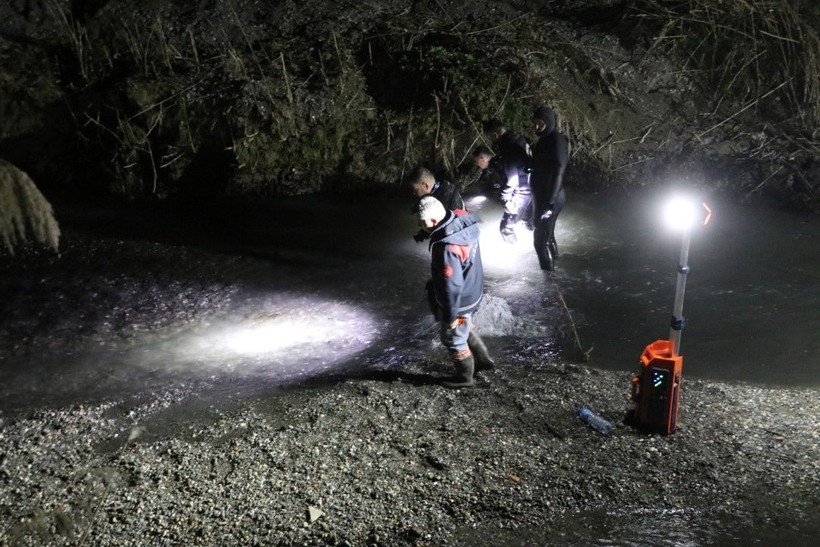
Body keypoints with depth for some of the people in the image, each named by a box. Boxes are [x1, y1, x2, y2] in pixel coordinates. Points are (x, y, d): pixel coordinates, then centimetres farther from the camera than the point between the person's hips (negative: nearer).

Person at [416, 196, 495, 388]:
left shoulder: (446, 248, -37)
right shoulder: (461, 219, -11)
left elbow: (452, 286, -30)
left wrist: (450, 316, -17)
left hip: (460, 300, -8)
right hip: (472, 290, 8)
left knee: (453, 338, 16)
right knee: (463, 329, 31)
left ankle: (464, 376, 37)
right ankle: (483, 359, 47)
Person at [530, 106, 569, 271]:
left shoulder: (557, 140, -17)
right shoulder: (545, 140, 11)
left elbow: (558, 173, -23)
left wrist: (550, 203, -27)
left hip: (550, 199, -9)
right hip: (542, 197, 9)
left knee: (541, 239, -6)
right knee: (547, 235, 21)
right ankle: (553, 266, 36)